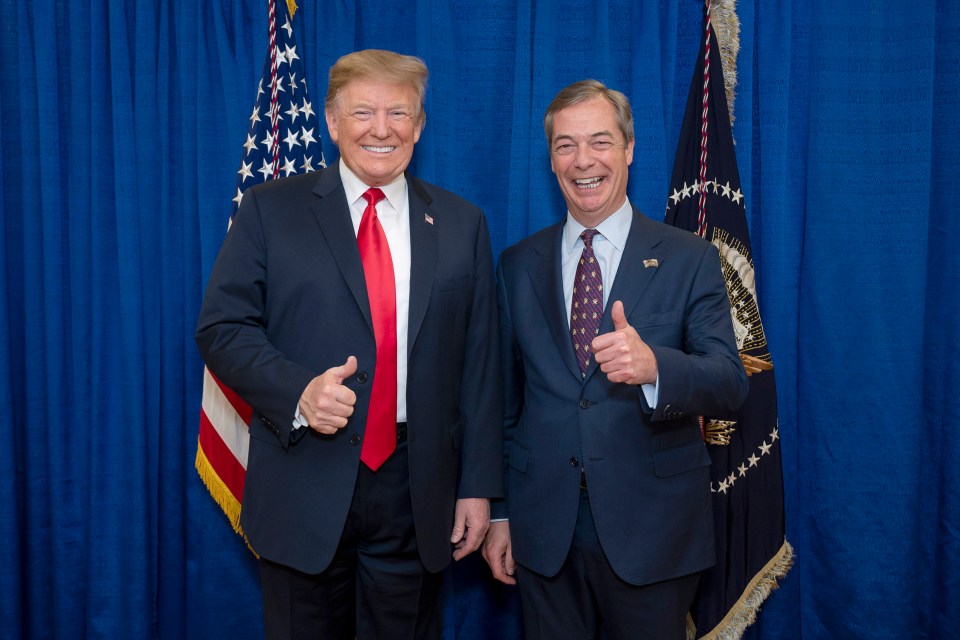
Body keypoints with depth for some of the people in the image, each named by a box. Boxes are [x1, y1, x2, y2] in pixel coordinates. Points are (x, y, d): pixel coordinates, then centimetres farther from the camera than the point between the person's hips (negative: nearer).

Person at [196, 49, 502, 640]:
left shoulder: (462, 224, 6)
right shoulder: (270, 209, 2)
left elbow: (480, 362, 4)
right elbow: (221, 328, -1)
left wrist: (479, 484, 2)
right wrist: (297, 390, -19)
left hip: (418, 494, 2)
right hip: (304, 488, -1)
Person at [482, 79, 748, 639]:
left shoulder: (691, 260, -3)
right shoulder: (518, 265, 5)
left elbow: (731, 386, -11)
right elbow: (504, 399, 8)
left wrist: (653, 366, -32)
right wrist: (498, 512, 7)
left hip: (652, 532, -2)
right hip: (544, 534, 2)